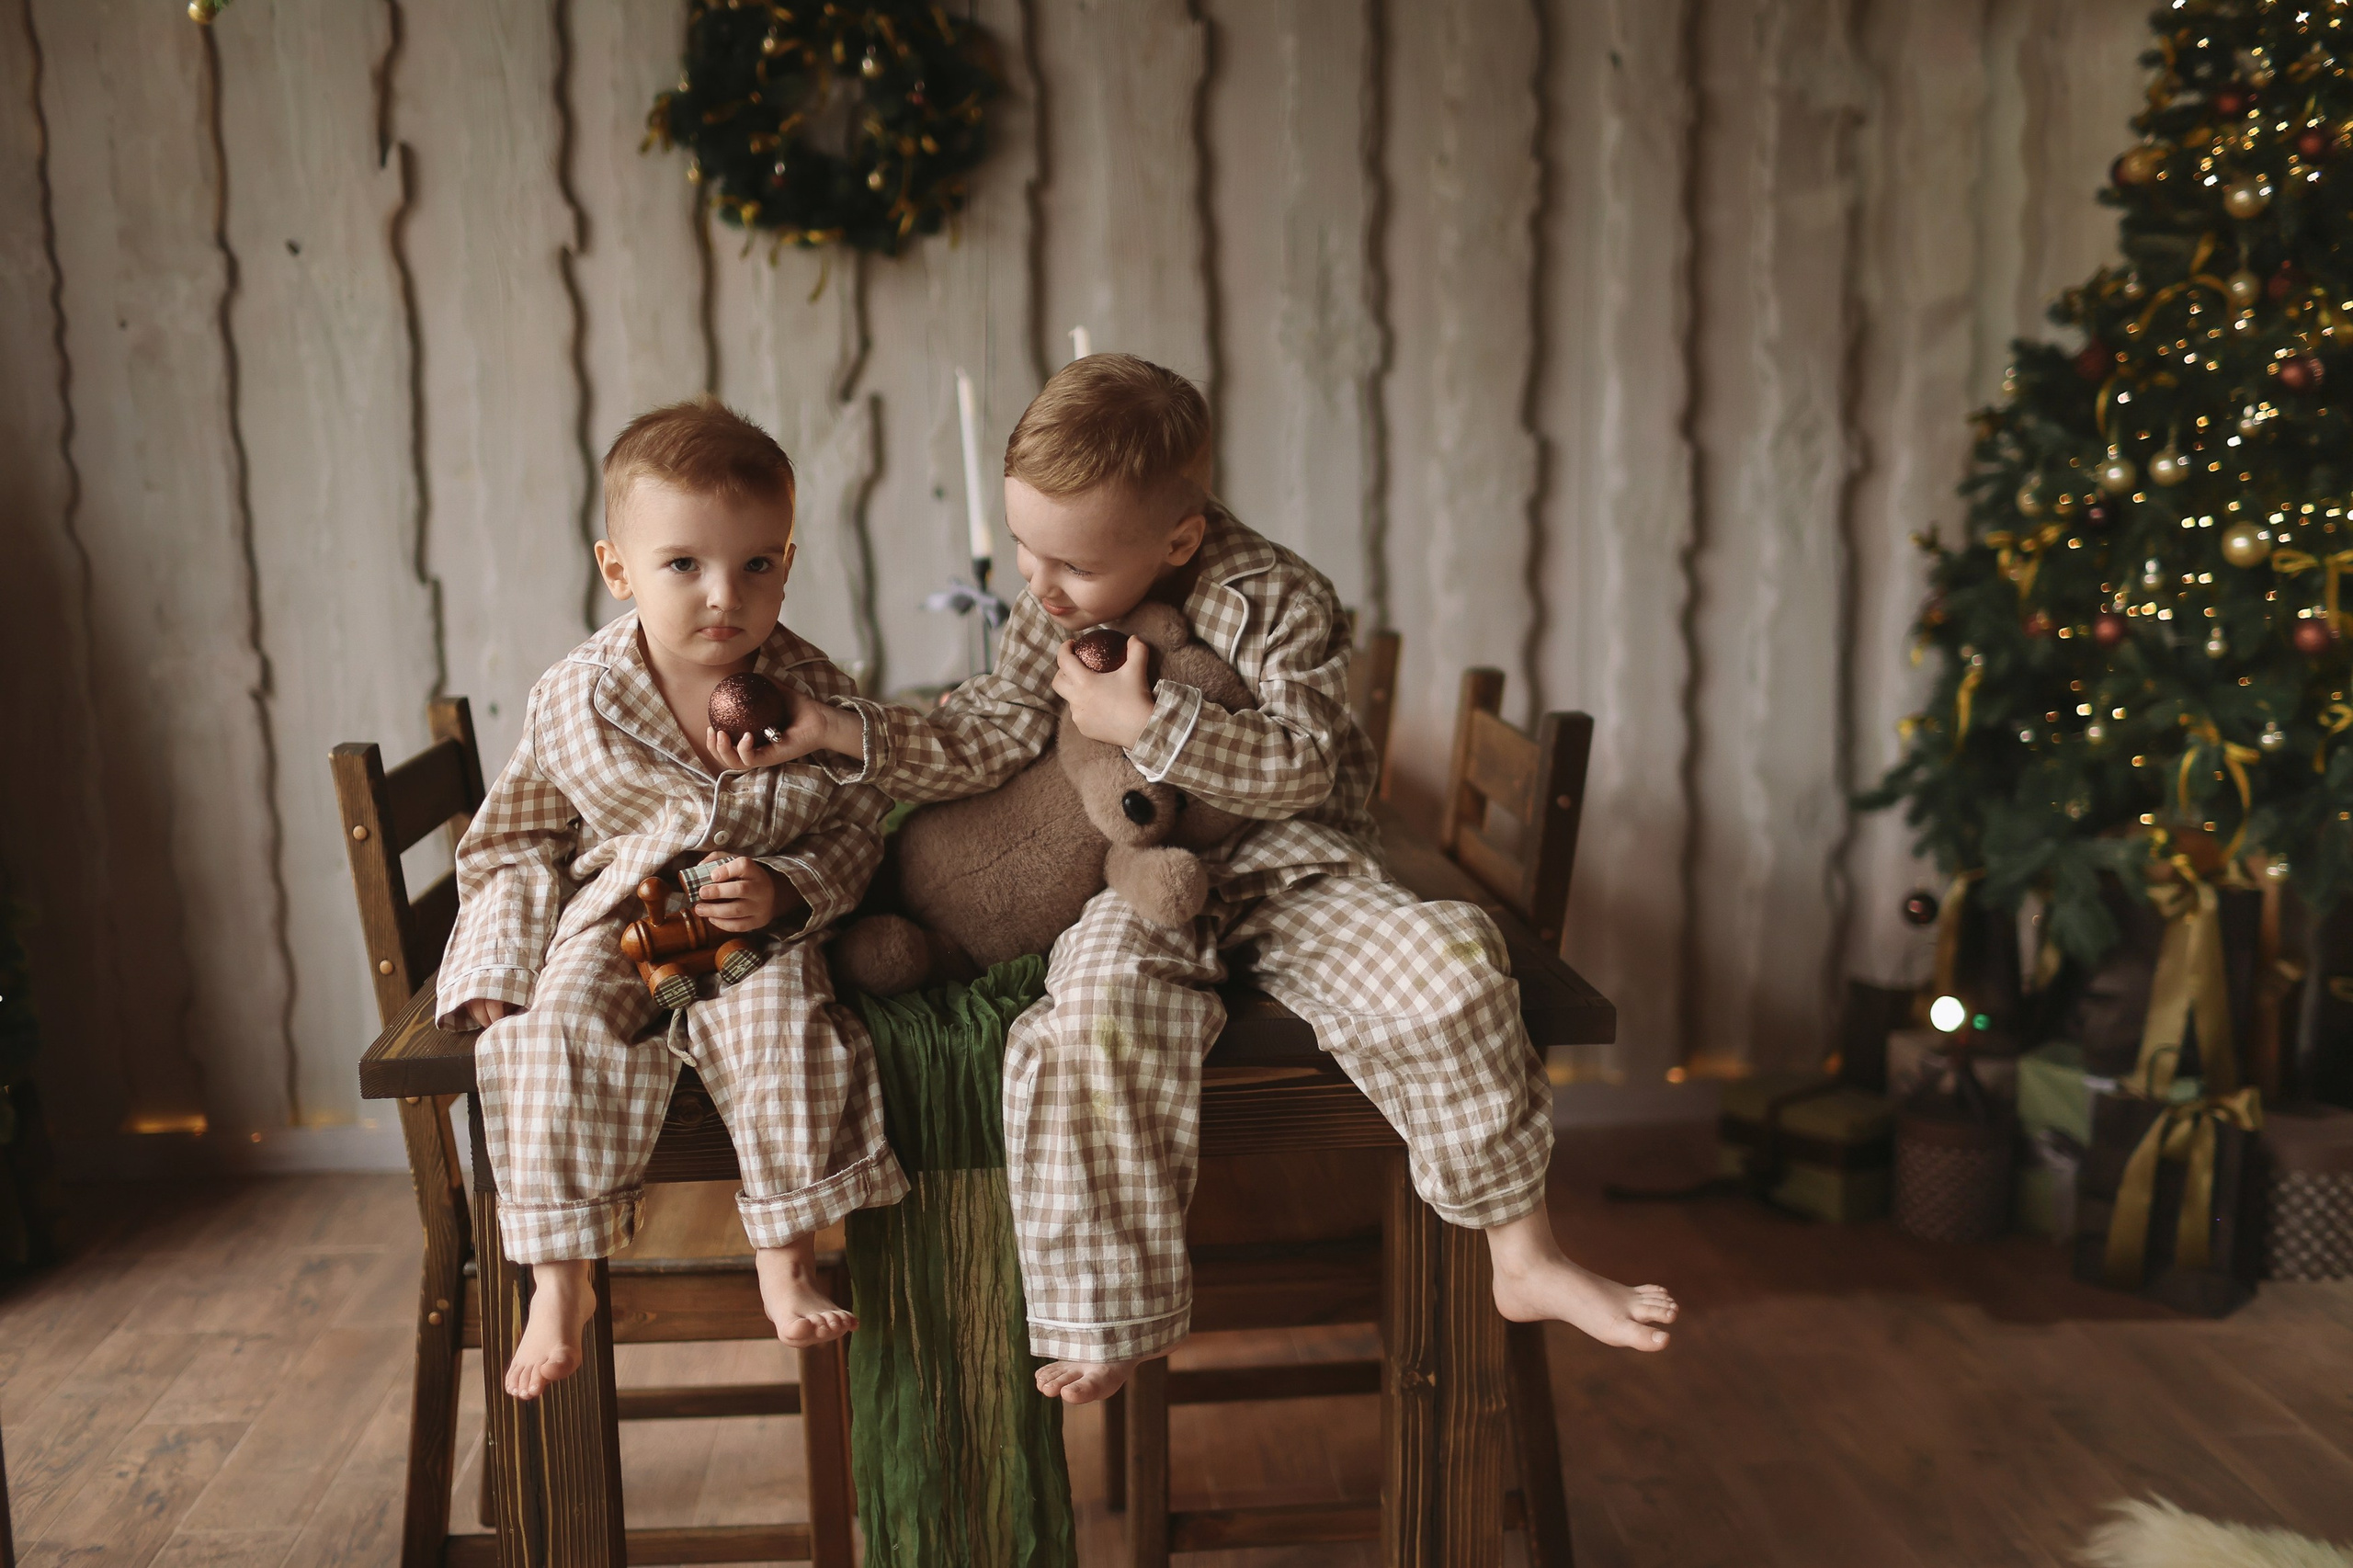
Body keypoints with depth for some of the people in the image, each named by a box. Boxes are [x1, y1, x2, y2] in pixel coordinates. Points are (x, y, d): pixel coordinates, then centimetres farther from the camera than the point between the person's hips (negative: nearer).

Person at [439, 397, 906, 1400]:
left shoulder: (815, 696, -6)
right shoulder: (574, 703, -6)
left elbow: (855, 834, 3)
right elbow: (517, 841, 6)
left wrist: (786, 893, -17)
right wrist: (504, 969, -5)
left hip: (760, 937, 0)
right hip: (608, 926, 1)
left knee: (784, 1033, -27)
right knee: (554, 1038, -25)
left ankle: (786, 1260, -10)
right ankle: (560, 1279, -12)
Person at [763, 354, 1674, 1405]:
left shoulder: (1277, 598, -8)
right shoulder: (1049, 620, 5)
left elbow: (1300, 766, -16)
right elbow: (982, 741, -1)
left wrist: (1148, 723, -22)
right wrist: (845, 730, -15)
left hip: (1292, 871, -1)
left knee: (1441, 963, -25)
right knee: (1100, 1001, -32)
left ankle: (1525, 1259, -8)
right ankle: (1115, 1312, -20)